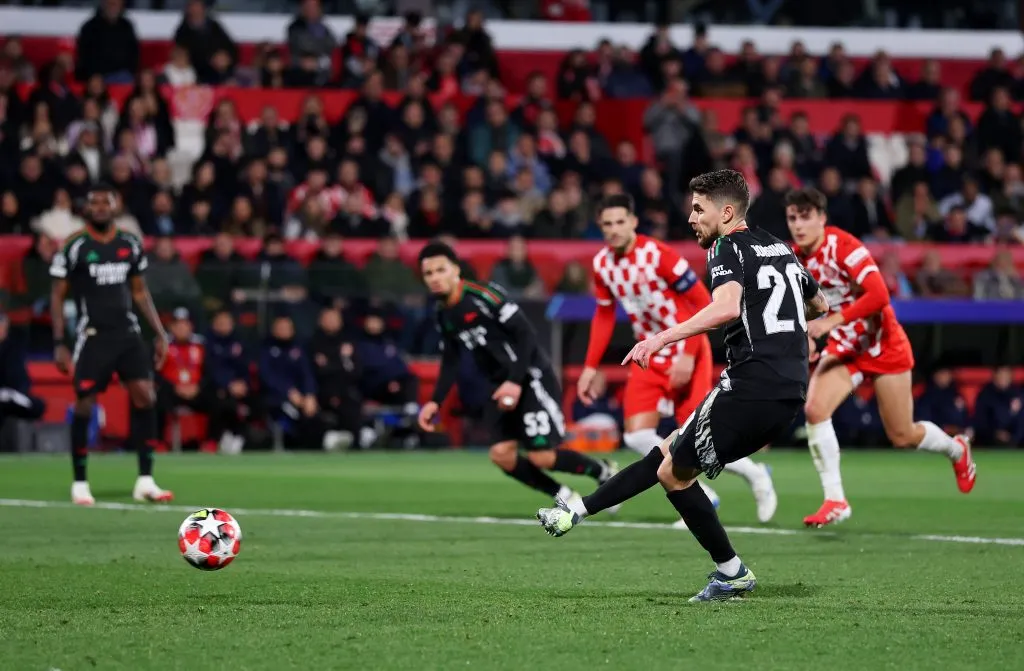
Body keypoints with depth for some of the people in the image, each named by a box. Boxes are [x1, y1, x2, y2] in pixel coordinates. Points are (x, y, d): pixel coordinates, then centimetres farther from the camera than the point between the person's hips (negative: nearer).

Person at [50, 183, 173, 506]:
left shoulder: (131, 245, 8)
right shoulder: (74, 247, -5)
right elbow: (57, 296, -1)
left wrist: (160, 333, 11)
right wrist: (59, 343, -8)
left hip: (127, 333, 4)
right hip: (92, 335, -4)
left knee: (145, 396, -8)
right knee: (84, 406, -3)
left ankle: (145, 481, -4)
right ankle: (79, 483, 10)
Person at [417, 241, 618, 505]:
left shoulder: (484, 296, -18)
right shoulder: (443, 315, 6)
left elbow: (526, 334, -19)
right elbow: (451, 362, 16)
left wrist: (516, 382, -25)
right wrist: (436, 401, 4)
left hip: (532, 377, -8)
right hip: (501, 385, 8)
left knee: (541, 456, -14)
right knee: (502, 455, -6)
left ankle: (604, 472, 11)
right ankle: (567, 498, 9)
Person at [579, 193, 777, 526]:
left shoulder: (658, 255, -21)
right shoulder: (602, 264, -1)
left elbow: (703, 302, -19)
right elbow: (604, 316, 14)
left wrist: (688, 356, -24)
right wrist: (591, 367, 10)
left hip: (686, 354, -6)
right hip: (650, 357, 6)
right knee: (637, 436, -9)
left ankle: (755, 476, 17)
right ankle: (701, 495, 6)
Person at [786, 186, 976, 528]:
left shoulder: (843, 246, -24)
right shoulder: (793, 258, -5)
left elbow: (878, 295, -34)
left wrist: (831, 321, -37)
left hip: (884, 347, -5)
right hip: (843, 349, 5)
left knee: (903, 436, 5)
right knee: (814, 408, -21)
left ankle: (957, 449, 40)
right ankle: (835, 501, -14)